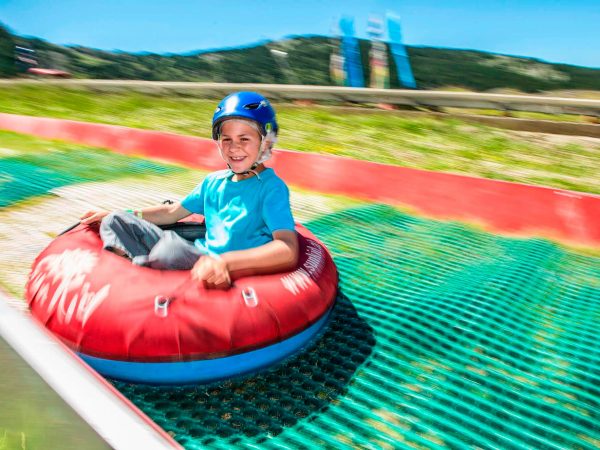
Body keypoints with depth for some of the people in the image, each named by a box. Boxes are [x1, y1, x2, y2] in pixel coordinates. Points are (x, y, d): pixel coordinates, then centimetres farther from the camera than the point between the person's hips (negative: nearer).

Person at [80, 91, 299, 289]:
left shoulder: (271, 187, -11)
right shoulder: (213, 181, 12)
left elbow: (289, 251, -25)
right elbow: (172, 212, 25)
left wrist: (225, 261, -37)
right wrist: (116, 215, 20)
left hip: (233, 275, -8)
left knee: (170, 245, -38)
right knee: (114, 222, 5)